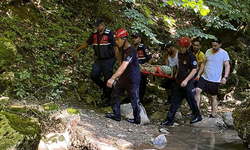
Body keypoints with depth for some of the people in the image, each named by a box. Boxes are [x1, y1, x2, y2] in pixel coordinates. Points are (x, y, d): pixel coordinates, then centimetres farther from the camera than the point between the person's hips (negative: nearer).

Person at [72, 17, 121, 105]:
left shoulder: (109, 34, -14)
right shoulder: (95, 34, 4)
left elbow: (115, 48, -14)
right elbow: (86, 43, 14)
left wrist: (119, 62, -15)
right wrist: (76, 51, 13)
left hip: (108, 60, -6)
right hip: (99, 59, 6)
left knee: (108, 79, -1)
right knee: (93, 75, -5)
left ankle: (107, 97, 16)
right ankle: (104, 88, 20)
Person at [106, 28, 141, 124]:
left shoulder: (131, 51, -26)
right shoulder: (123, 49, 5)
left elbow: (123, 66, -36)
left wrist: (112, 78, -43)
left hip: (133, 80, -9)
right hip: (124, 78, 9)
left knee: (134, 100, 4)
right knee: (115, 94, 9)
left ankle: (137, 120, 20)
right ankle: (116, 115, 22)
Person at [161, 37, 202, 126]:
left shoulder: (191, 56, -14)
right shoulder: (180, 55, 9)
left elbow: (194, 70, -19)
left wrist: (186, 80, -25)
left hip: (188, 83, -8)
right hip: (178, 82, 8)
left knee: (191, 100, 6)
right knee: (175, 100, 7)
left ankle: (197, 116, 27)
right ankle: (169, 120, 10)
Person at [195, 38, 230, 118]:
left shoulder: (224, 53, -7)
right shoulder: (208, 52, 7)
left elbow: (227, 66, -10)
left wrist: (225, 77, -23)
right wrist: (198, 74, 12)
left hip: (215, 80, -4)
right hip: (204, 77, 4)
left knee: (213, 97, 6)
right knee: (197, 90, -15)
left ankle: (213, 115, 18)